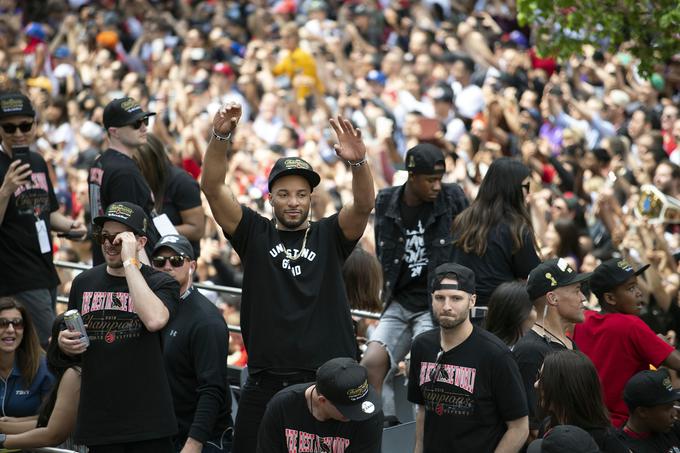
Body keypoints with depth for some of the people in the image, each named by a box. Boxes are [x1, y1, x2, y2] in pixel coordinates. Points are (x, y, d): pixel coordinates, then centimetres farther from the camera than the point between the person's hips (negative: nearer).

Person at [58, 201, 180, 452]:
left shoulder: (161, 283, -2)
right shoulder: (84, 282, 11)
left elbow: (154, 320, -24)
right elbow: (71, 338, 24)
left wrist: (129, 262, -18)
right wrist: (64, 342, -1)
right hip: (97, 420, 4)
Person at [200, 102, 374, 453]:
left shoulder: (328, 236, 7)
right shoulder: (255, 234, 8)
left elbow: (364, 204, -11)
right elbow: (213, 188, -3)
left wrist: (358, 163, -31)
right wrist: (220, 138, -19)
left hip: (328, 383, -1)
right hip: (265, 384, 1)